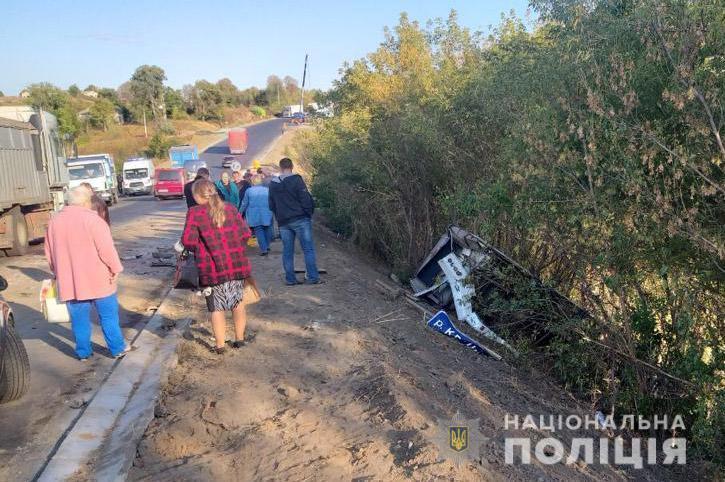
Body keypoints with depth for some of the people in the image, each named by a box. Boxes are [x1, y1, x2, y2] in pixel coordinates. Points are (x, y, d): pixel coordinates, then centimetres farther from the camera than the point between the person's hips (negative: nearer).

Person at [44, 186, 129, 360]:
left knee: (79, 319, 14)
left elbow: (49, 253, 14)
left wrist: (59, 272, 25)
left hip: (69, 281, 5)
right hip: (98, 279, -5)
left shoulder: (54, 222, 6)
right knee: (108, 315, 8)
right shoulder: (92, 219, -14)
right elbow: (106, 248, -18)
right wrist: (115, 269, -8)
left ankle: (83, 352, 23)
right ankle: (117, 348, 16)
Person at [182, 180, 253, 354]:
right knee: (237, 303, 19)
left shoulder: (195, 212, -8)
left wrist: (198, 249, 6)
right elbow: (246, 234, 0)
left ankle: (220, 345, 15)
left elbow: (188, 241, -14)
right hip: (237, 265, 3)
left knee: (217, 308, 10)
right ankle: (240, 339, 27)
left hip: (212, 268, -3)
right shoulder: (230, 208, 4)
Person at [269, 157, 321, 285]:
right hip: (300, 219, -5)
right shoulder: (296, 179, -7)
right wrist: (309, 213, 1)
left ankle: (290, 279, 12)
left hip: (283, 222, 5)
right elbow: (306, 199, -12)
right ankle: (313, 278, -4)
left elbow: (271, 205, 13)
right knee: (308, 249, -1)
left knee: (287, 251, 10)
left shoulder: (272, 184, 9)